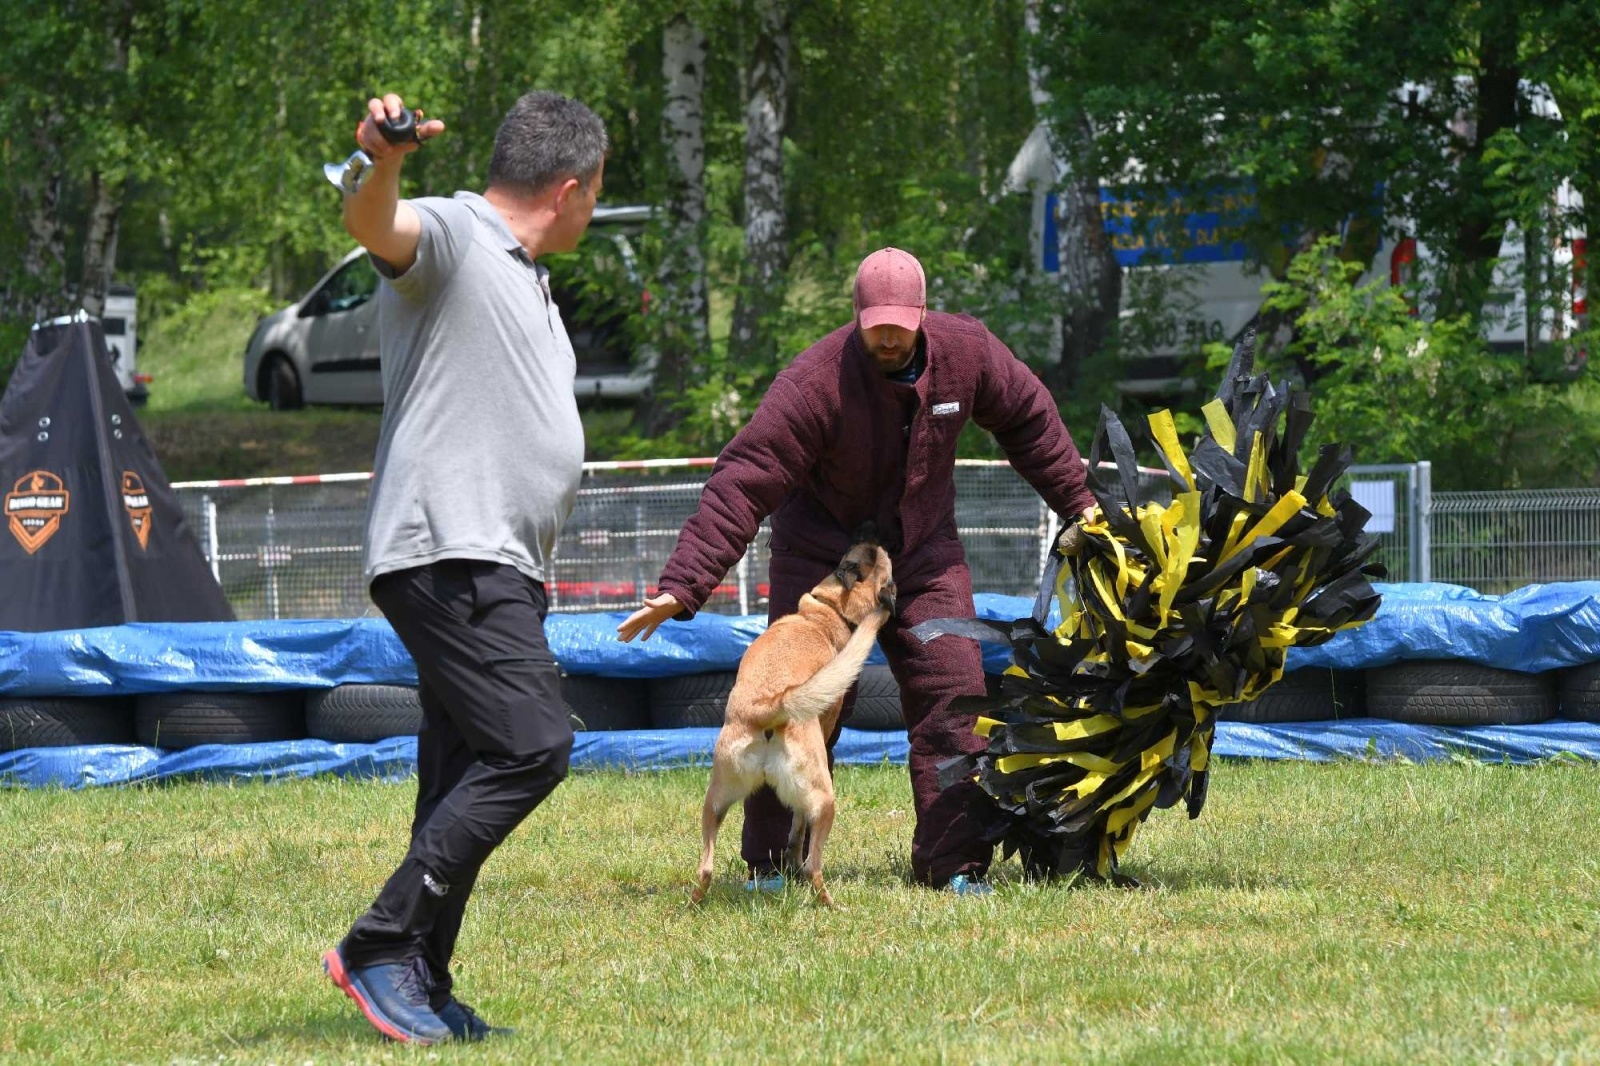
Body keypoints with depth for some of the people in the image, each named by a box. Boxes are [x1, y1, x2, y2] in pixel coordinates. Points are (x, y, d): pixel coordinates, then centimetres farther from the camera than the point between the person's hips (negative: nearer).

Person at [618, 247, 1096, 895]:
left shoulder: (967, 353, -13)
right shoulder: (816, 382, -28)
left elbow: (1028, 418, 8)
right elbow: (742, 484, -30)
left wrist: (1075, 500, 14)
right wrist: (682, 586, -37)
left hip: (923, 557, 4)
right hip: (822, 560, -3)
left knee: (953, 698, -6)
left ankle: (954, 865, 2)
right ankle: (769, 864, 5)